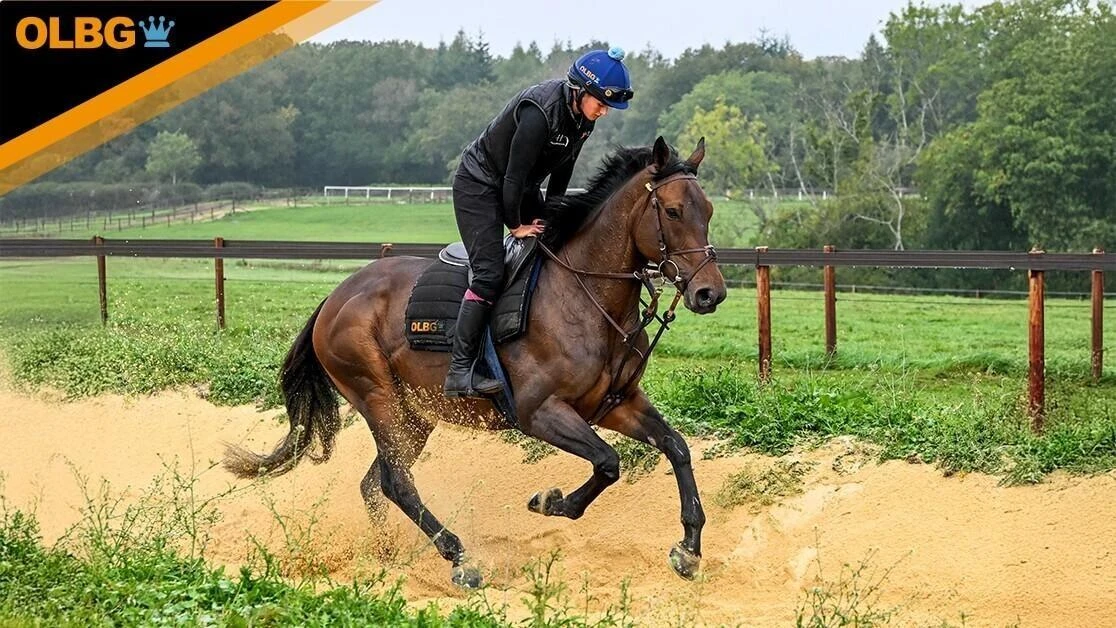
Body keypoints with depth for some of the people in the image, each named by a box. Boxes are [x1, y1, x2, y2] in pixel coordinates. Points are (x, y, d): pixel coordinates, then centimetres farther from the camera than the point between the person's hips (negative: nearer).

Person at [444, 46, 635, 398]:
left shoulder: (583, 115, -6)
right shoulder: (540, 112, -32)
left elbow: (562, 171, 5)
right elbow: (514, 175, -26)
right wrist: (516, 226, -14)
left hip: (521, 188, 9)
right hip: (479, 185, -9)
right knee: (489, 273, -19)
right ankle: (459, 373, -21)